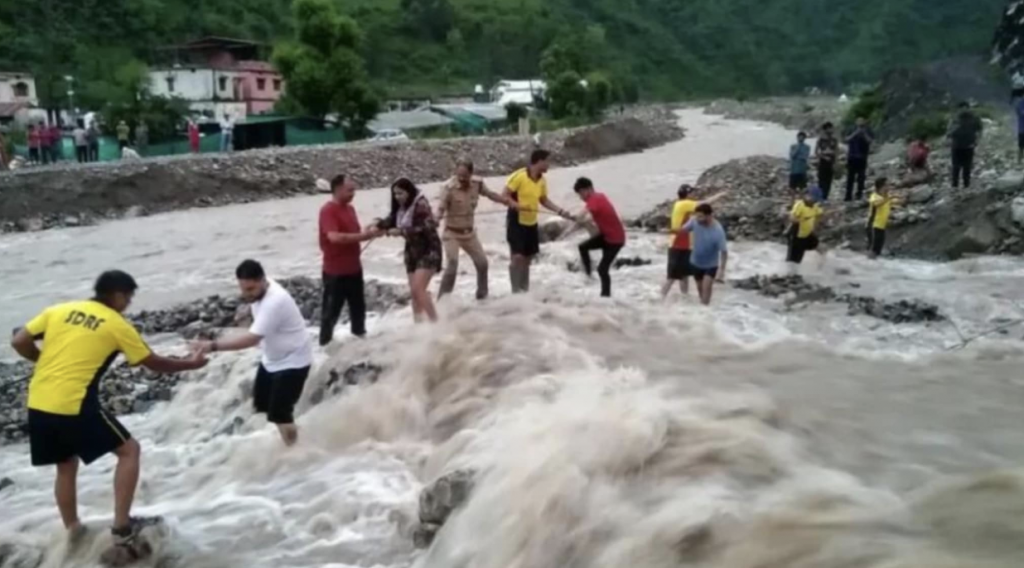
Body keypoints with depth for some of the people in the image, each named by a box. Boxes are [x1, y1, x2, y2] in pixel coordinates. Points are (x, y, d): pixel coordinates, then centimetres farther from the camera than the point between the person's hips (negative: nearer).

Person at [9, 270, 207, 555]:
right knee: (129, 450, 8)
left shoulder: (59, 310, 12)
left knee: (66, 466, 25)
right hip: (74, 406, -6)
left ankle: (73, 530, 33)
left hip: (38, 405, 6)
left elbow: (19, 342, 9)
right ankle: (122, 527, 4)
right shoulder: (117, 325, 0)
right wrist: (191, 363, 20)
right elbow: (153, 363, 6)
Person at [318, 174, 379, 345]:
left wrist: (369, 233, -1)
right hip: (335, 271, -8)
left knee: (358, 305, 20)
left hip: (354, 268, 8)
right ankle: (325, 342, 16)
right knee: (332, 309, 3)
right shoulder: (328, 211, -17)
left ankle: (360, 333, 38)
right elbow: (334, 237, -31)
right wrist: (365, 235, -27)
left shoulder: (350, 209, 10)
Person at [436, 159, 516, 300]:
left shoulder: (477, 184, -10)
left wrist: (508, 201, 10)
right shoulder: (449, 187, -26)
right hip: (452, 233, -6)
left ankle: (482, 295, 37)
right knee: (451, 266, -18)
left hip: (469, 232, 6)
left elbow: (490, 194, 10)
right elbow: (441, 209, -29)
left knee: (482, 262, 14)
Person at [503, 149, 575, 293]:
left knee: (528, 258, 12)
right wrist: (516, 205, -31)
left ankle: (525, 290, 23)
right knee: (517, 257, -12)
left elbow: (544, 200, 16)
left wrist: (561, 212, 8)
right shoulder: (519, 176, -17)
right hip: (517, 222, -7)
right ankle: (516, 291, -3)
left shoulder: (542, 180, 4)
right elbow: (505, 195, -14)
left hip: (531, 223, 7)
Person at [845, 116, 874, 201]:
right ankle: (848, 196, 1)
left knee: (861, 178, -2)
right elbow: (847, 140, -6)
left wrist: (864, 133, -18)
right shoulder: (852, 130, 8)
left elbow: (871, 141, -9)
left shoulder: (868, 131, 4)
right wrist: (856, 133, -15)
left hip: (862, 158, -1)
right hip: (852, 157, 1)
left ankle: (859, 194, 5)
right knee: (850, 178, -1)